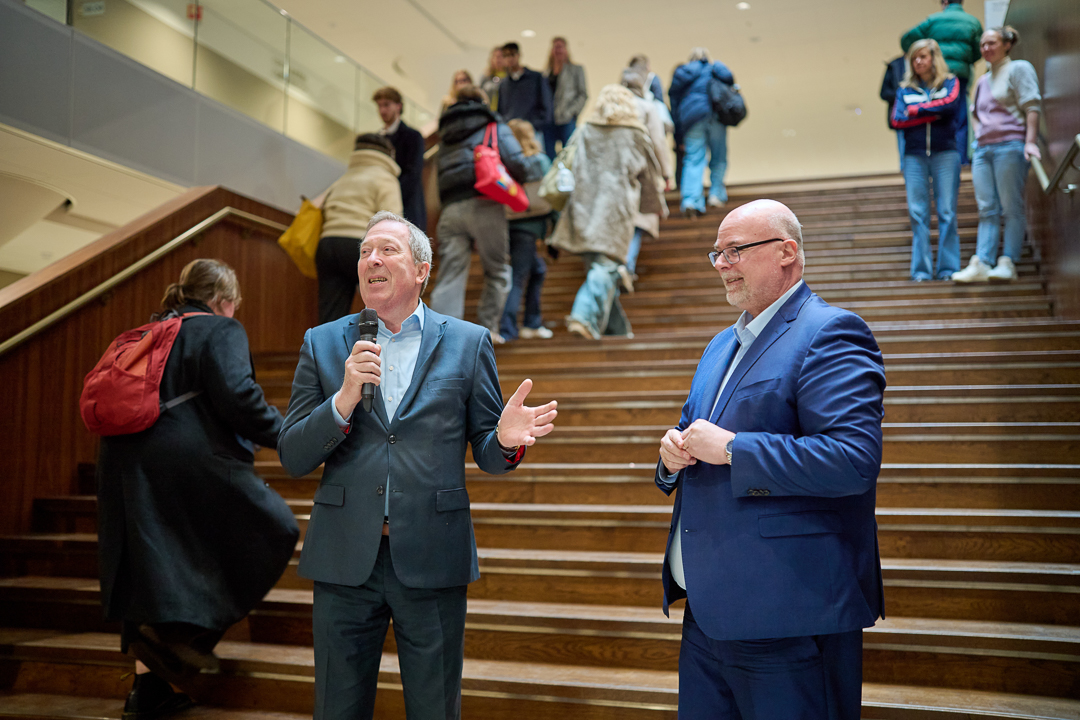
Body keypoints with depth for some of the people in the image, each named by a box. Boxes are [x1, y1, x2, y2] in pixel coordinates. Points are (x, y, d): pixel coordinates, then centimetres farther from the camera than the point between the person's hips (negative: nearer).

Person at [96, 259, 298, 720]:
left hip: (126, 466, 9)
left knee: (149, 574, 15)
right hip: (190, 464, -8)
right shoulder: (220, 331, -1)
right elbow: (235, 395, -17)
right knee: (273, 531, 3)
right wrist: (285, 435, -7)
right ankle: (181, 631, -1)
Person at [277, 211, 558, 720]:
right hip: (344, 559, 2)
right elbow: (292, 458, 1)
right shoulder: (323, 343, 6)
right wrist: (345, 399, -15)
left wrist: (505, 440, -20)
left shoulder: (468, 343, 2)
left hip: (432, 560, -1)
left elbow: (485, 451, 4)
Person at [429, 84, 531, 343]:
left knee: (450, 276, -1)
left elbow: (440, 174, 20)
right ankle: (488, 328, 8)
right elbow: (517, 163, -1)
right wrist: (521, 177, 17)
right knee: (497, 270, 10)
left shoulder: (446, 137, 28)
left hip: (450, 209, 4)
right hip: (483, 205, -4)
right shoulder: (495, 128, 12)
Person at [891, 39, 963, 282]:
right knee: (917, 213, -3)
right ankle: (921, 270, -1)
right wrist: (934, 114, -5)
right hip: (914, 155, 2)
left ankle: (948, 268, -3)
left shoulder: (950, 82, 12)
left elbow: (950, 104, -9)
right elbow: (897, 120, -1)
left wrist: (916, 110, -3)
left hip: (945, 153, -1)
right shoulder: (905, 89, 15)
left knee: (947, 212, -5)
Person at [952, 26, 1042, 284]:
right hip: (983, 149, 7)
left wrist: (1030, 142, -16)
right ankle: (980, 263, -9)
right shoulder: (983, 81, 24)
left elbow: (1032, 106, -6)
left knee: (1011, 207, -7)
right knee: (987, 209, -2)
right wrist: (978, 139, 15)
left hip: (1010, 145, -7)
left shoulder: (1018, 69, 3)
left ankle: (1007, 263, -9)